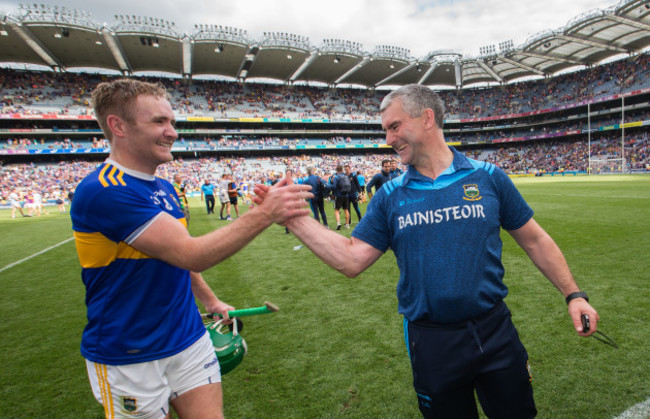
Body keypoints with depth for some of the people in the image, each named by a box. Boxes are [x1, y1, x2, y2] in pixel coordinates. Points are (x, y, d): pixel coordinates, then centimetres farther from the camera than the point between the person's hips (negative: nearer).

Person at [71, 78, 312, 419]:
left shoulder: (165, 188, 5)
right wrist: (265, 213, -30)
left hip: (189, 339, 7)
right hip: (129, 359, -6)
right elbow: (192, 255, -30)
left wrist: (210, 301, 19)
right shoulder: (102, 192, -23)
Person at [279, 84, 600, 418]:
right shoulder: (390, 196, -3)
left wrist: (573, 294, 2)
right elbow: (352, 259, -7)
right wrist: (295, 219, -14)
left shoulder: (488, 178, -4)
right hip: (430, 344, 1)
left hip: (496, 332, 0)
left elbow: (535, 241, 5)